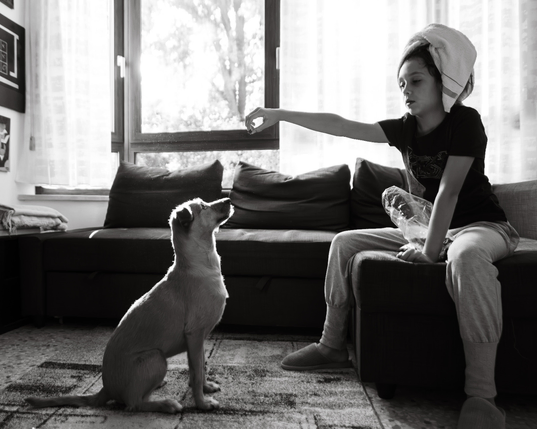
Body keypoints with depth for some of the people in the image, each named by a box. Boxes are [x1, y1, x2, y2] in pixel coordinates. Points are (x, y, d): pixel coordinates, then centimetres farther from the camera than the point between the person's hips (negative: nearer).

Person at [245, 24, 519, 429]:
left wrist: (430, 251, -27)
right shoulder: (405, 128, 0)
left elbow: (449, 190, -23)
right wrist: (279, 114, -10)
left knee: (466, 256, -44)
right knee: (345, 242, -1)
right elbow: (341, 125, -5)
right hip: (431, 226, 7)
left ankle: (481, 395, -35)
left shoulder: (465, 121, -16)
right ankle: (333, 346, 5)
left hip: (483, 225, -6)